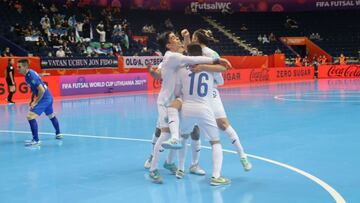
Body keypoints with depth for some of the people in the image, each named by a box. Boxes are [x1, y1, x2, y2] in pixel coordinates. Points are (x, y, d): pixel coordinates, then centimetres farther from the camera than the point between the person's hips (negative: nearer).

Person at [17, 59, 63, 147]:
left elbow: (42, 90, -26)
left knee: (30, 116, -18)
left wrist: (35, 102, -19)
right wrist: (32, 99, 13)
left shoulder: (31, 75, -23)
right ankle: (58, 134, 46)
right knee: (51, 116, 27)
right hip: (48, 97, 11)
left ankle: (36, 140, -16)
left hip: (44, 98, -11)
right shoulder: (28, 74, 5)